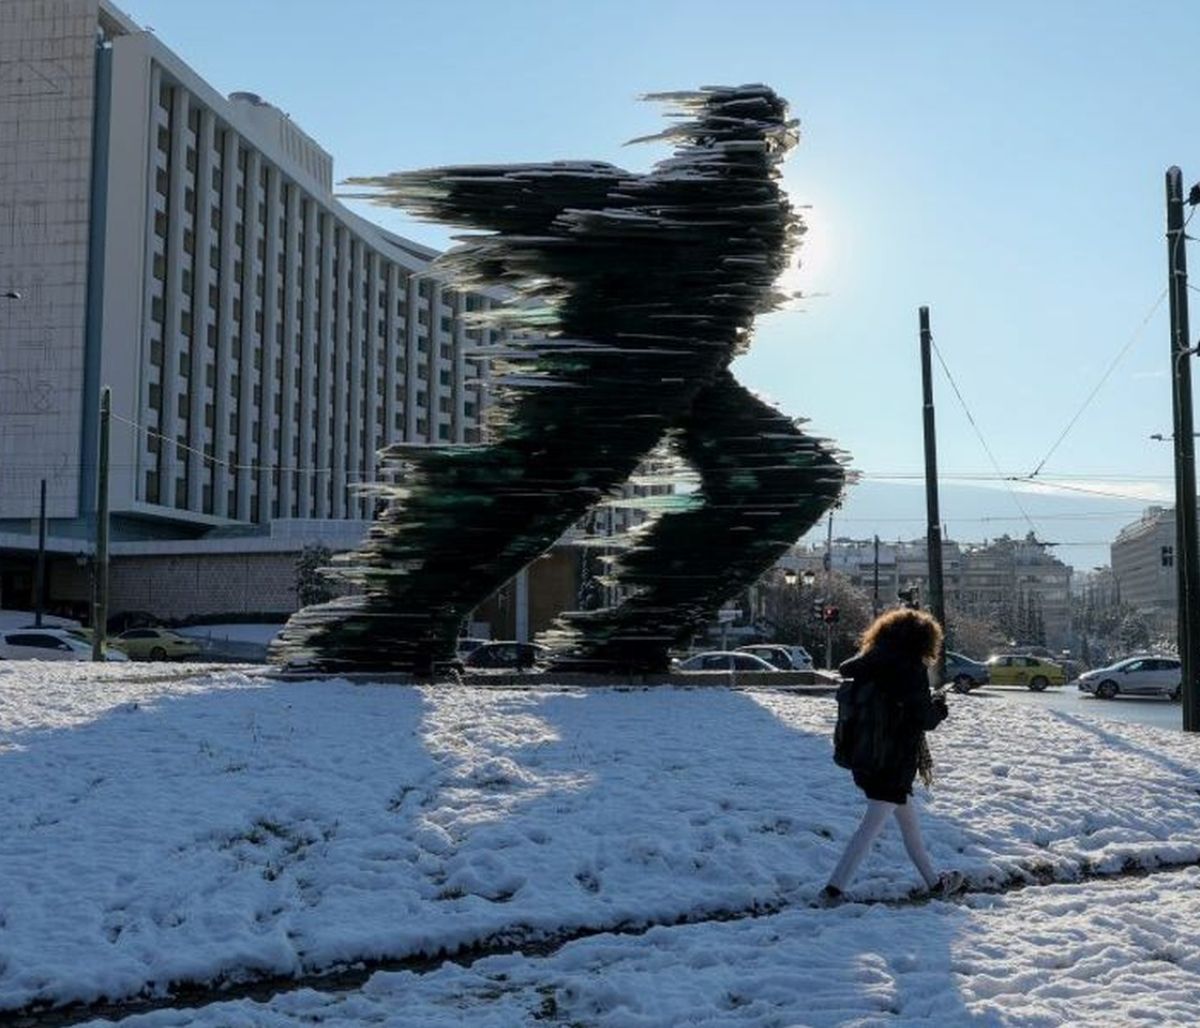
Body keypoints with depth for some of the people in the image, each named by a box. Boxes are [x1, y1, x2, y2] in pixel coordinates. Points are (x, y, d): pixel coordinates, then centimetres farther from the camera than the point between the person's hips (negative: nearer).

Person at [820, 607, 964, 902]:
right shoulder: (912, 669, -15)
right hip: (894, 765, -8)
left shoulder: (872, 666, 6)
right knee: (871, 826, -4)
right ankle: (834, 887, -6)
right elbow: (923, 720, -15)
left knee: (909, 820, 20)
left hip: (867, 760, 8)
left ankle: (934, 881, 33)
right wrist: (939, 705, 6)